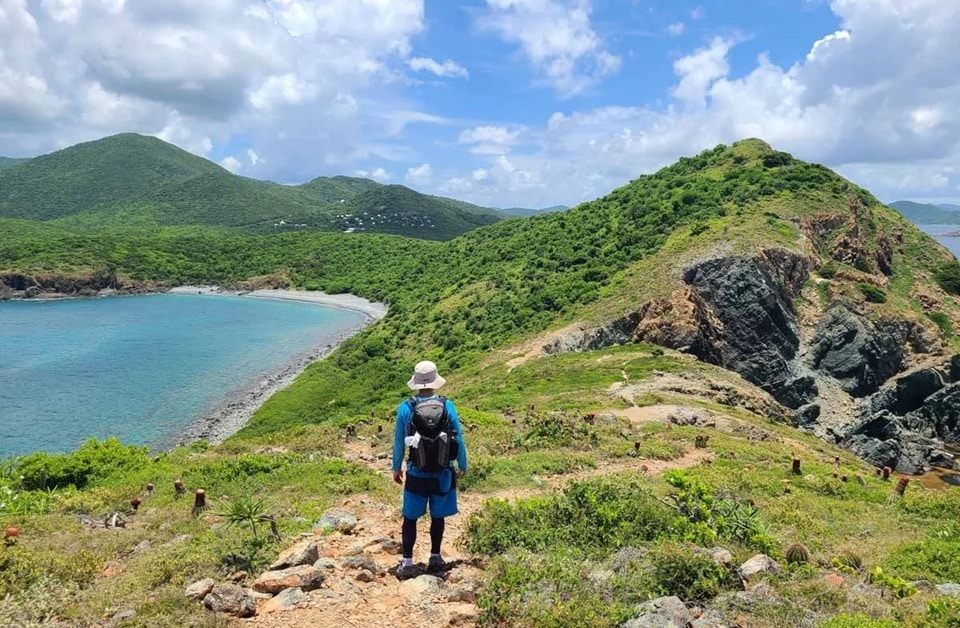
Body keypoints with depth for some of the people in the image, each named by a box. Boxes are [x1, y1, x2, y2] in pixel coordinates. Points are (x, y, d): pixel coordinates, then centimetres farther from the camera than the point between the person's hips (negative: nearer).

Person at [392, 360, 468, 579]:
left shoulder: (406, 408, -10)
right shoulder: (447, 406, -10)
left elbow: (399, 442, -1)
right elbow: (459, 439, -3)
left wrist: (396, 467, 13)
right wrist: (462, 466, 11)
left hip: (417, 475, -1)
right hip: (443, 475, 1)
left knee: (410, 518, 10)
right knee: (438, 517, 16)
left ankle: (407, 563, 7)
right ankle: (435, 558, 27)